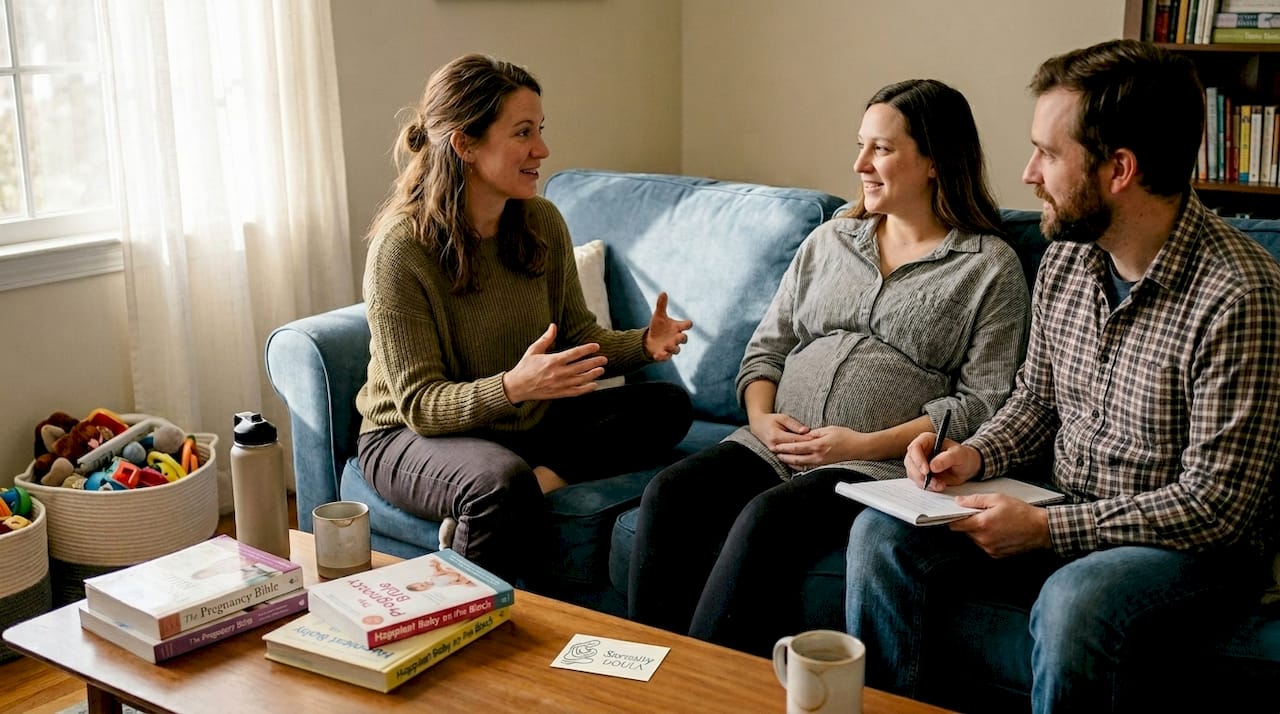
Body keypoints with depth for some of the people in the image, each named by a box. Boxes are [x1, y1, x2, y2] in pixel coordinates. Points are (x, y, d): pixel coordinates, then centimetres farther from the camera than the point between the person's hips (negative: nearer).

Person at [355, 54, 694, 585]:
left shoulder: (542, 223, -3)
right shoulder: (401, 248, -21)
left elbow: (578, 334, 6)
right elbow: (419, 404, -22)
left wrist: (643, 344, -16)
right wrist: (511, 387, -40)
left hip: (526, 420, 7)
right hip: (413, 435, -7)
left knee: (667, 406, -8)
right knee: (503, 483, -39)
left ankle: (542, 478, -23)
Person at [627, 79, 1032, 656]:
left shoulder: (990, 267, 4)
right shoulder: (828, 240, 20)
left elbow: (984, 401, -4)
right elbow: (767, 347, 19)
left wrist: (867, 444, -13)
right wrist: (761, 416, -3)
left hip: (882, 463, -5)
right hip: (775, 445, 5)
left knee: (766, 518, -33)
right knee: (670, 495, -22)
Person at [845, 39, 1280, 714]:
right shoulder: (1065, 259, 0)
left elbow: (1214, 505, -22)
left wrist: (1047, 529, -23)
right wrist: (977, 453, -5)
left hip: (1196, 547, -6)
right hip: (1063, 516, 7)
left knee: (1075, 603, -36)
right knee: (882, 533, -10)